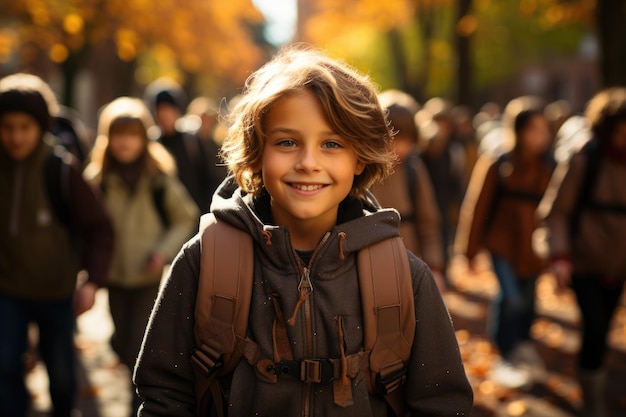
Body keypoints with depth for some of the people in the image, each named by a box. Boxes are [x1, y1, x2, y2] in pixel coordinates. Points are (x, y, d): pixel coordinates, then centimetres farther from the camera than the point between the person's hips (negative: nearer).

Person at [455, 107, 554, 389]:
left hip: (534, 247, 3)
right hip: (504, 242, -3)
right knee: (511, 298, -13)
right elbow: (479, 206, -6)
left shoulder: (550, 168, -4)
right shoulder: (498, 165, -10)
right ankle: (505, 361, 2)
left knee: (528, 297, 14)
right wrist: (472, 249, -4)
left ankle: (524, 342, 42)